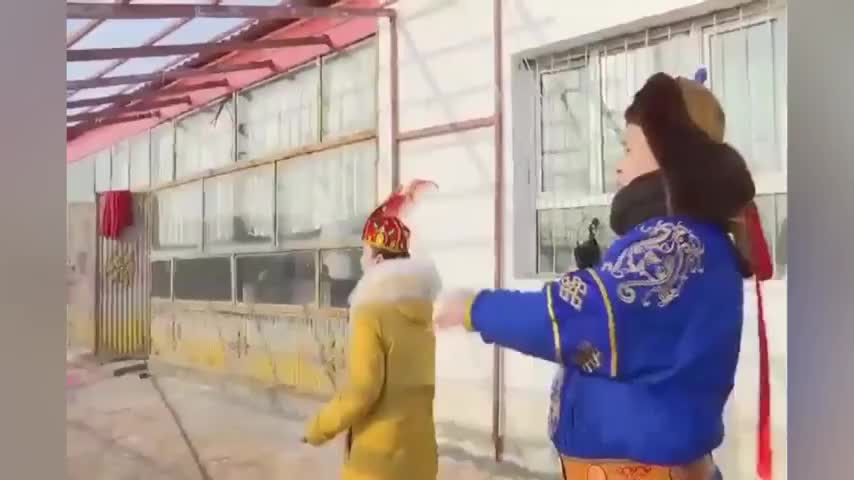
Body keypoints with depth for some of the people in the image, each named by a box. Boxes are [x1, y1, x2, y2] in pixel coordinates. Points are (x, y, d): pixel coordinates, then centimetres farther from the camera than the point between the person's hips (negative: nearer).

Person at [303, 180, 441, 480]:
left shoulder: (371, 312, -17)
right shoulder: (425, 309, 3)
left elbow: (362, 390, -19)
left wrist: (320, 428, -7)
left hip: (379, 456, -7)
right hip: (419, 452, 7)